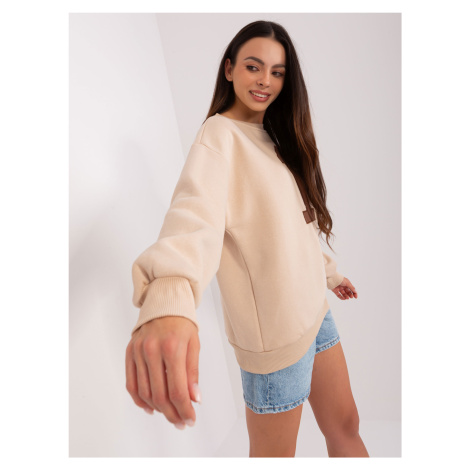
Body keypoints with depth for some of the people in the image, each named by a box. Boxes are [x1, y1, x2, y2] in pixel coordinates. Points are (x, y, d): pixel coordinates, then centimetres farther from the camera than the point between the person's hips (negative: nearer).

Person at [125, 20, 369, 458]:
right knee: (275, 453, 11)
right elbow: (197, 209, -35)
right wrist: (168, 297, -53)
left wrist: (329, 271, 29)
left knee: (345, 426, 20)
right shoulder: (219, 135, -13)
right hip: (274, 327, -7)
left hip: (314, 307, 8)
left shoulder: (276, 138, 13)